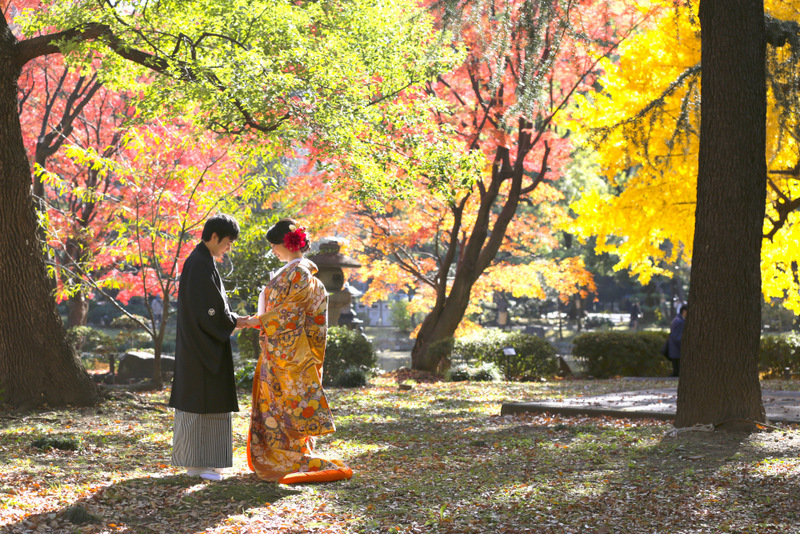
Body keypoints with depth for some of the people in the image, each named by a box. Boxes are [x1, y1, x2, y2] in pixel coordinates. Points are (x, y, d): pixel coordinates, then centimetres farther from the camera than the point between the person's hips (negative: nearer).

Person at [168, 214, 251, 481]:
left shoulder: (199, 261, 15)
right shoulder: (200, 265, -17)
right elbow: (209, 309, -21)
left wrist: (232, 319, 8)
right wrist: (234, 322, -7)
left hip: (197, 343, 10)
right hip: (203, 344, -10)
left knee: (199, 399, 11)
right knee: (201, 400, -6)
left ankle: (198, 461, 16)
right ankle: (196, 463, -3)